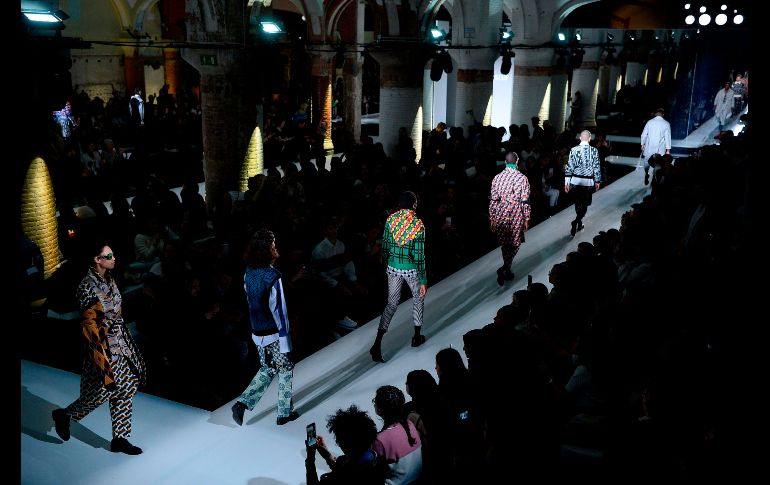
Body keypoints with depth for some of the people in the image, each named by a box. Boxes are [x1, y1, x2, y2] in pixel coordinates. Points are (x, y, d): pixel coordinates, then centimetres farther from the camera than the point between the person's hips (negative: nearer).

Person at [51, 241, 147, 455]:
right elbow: (89, 323, -19)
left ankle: (119, 439, 17)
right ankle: (64, 415, 31)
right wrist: (103, 354, -19)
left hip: (120, 342, 8)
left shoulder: (108, 279, 6)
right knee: (102, 390, 3)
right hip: (103, 343, -8)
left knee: (126, 388, 8)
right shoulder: (88, 286, -18)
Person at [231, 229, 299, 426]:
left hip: (257, 333, 7)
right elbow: (278, 311, -20)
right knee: (286, 370, 13)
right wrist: (285, 344, -16)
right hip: (274, 334, -7)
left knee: (266, 370, 22)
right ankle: (285, 413, 22)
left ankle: (242, 403, 10)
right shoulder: (272, 276, -22)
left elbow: (251, 301, 9)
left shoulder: (249, 273, 0)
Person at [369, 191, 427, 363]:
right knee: (418, 297, 24)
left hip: (393, 268, 3)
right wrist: (423, 281, -8)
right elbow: (420, 255, -14)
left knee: (391, 304, 12)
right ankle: (417, 337, 31)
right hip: (411, 269, -3)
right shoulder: (418, 225, -15)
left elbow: (384, 247, 3)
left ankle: (377, 344, -1)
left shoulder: (390, 220, -4)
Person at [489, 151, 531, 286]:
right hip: (516, 217, -3)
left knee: (504, 243, 18)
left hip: (500, 216, 3)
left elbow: (493, 200, -1)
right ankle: (504, 268, -9)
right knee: (514, 244, 9)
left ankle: (507, 271, 26)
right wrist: (527, 218, 1)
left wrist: (492, 219, 8)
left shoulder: (497, 177, -3)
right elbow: (525, 201, -10)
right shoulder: (522, 178, -10)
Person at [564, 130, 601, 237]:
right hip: (588, 182, -2)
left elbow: (569, 167, -4)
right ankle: (575, 222, -14)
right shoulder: (594, 151, -7)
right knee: (584, 204, 6)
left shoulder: (573, 150, -6)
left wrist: (566, 182, 2)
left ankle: (579, 224, 30)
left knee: (577, 203, 17)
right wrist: (597, 181, 8)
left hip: (575, 181, 2)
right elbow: (597, 168, -4)